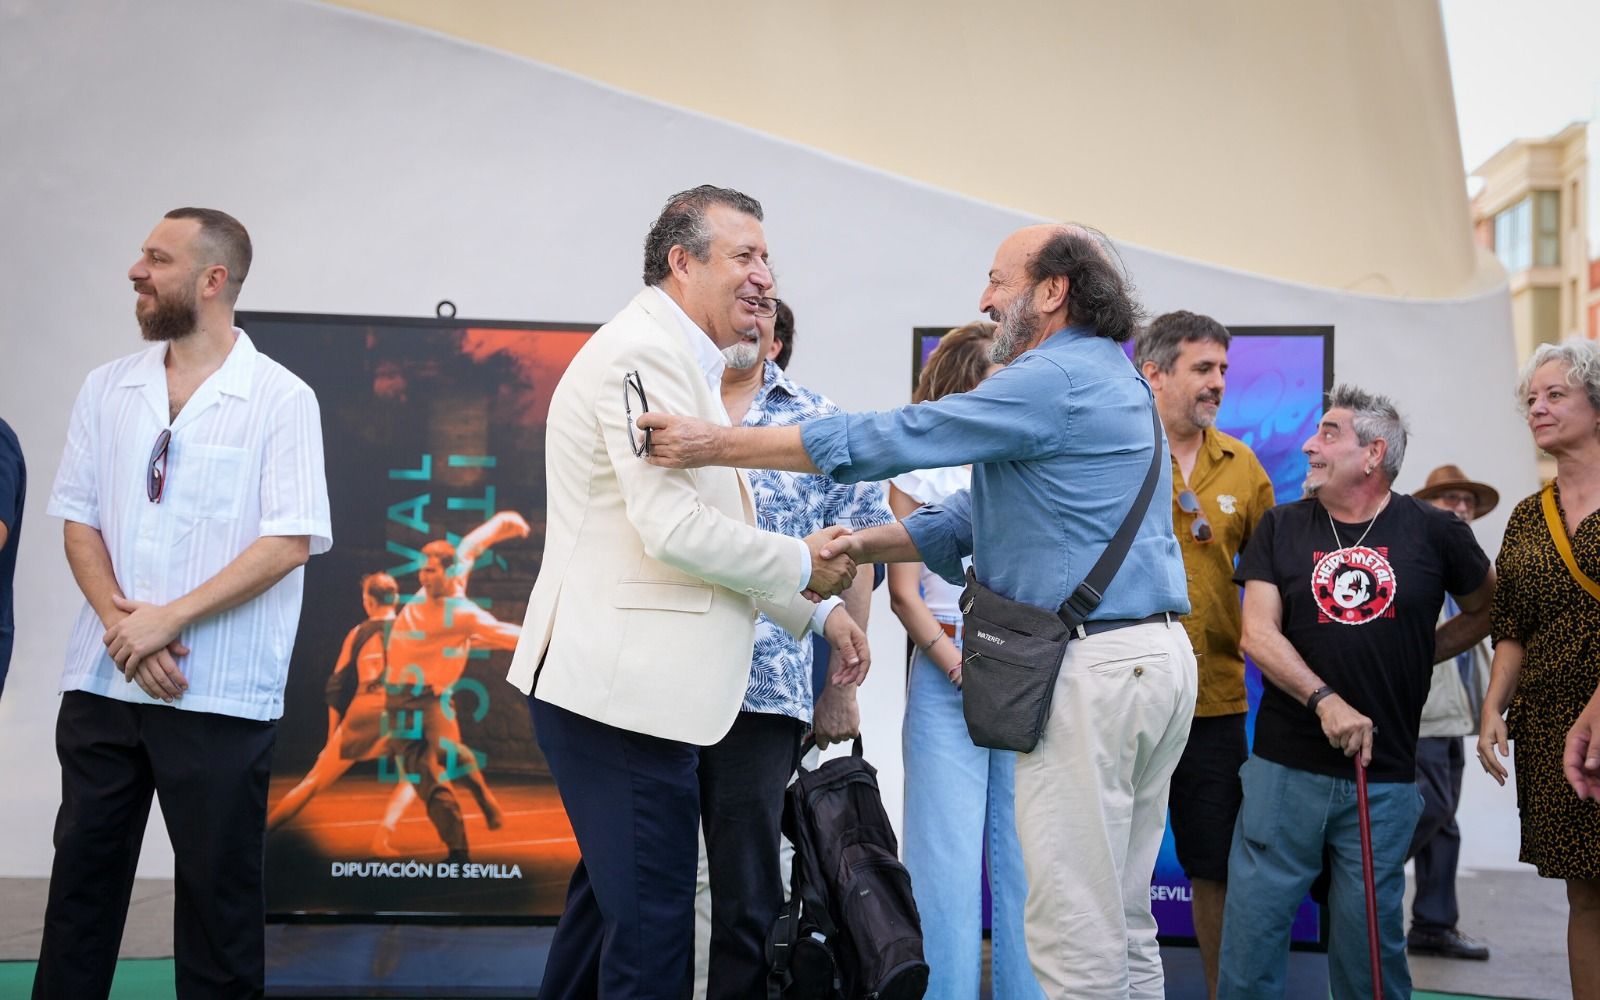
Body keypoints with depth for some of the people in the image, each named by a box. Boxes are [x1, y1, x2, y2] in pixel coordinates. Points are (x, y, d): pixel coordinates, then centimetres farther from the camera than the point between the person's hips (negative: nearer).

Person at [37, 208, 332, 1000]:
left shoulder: (280, 398, -6)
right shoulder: (108, 388, 9)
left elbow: (290, 542, -12)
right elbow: (78, 519, 8)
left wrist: (168, 620, -16)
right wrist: (117, 618, -9)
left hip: (218, 694, -4)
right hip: (101, 681, 4)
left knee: (218, 890, 5)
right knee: (82, 876, 10)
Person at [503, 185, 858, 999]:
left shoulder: (678, 360, 20)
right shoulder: (645, 351, -14)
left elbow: (701, 532, 23)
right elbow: (676, 528, -22)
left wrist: (815, 615, 18)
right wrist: (800, 567, -8)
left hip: (628, 682, 11)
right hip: (622, 686, -11)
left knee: (612, 897, 20)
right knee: (651, 926, -7)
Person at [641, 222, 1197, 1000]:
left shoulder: (1054, 381, -13)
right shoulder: (1112, 381, 19)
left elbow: (891, 439, -15)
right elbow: (979, 513, 19)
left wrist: (719, 444, -12)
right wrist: (861, 544, 11)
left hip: (1091, 665, -10)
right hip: (1155, 657, 10)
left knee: (1075, 929, -4)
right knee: (1124, 922, 15)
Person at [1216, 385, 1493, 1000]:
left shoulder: (1433, 533, 2)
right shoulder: (1282, 527, 5)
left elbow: (1487, 611, 17)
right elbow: (1257, 634, -4)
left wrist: (1420, 654, 4)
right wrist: (1324, 700, -18)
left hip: (1384, 774, -1)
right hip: (1285, 767, 1)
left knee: (1368, 936, 4)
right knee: (1254, 922, 0)